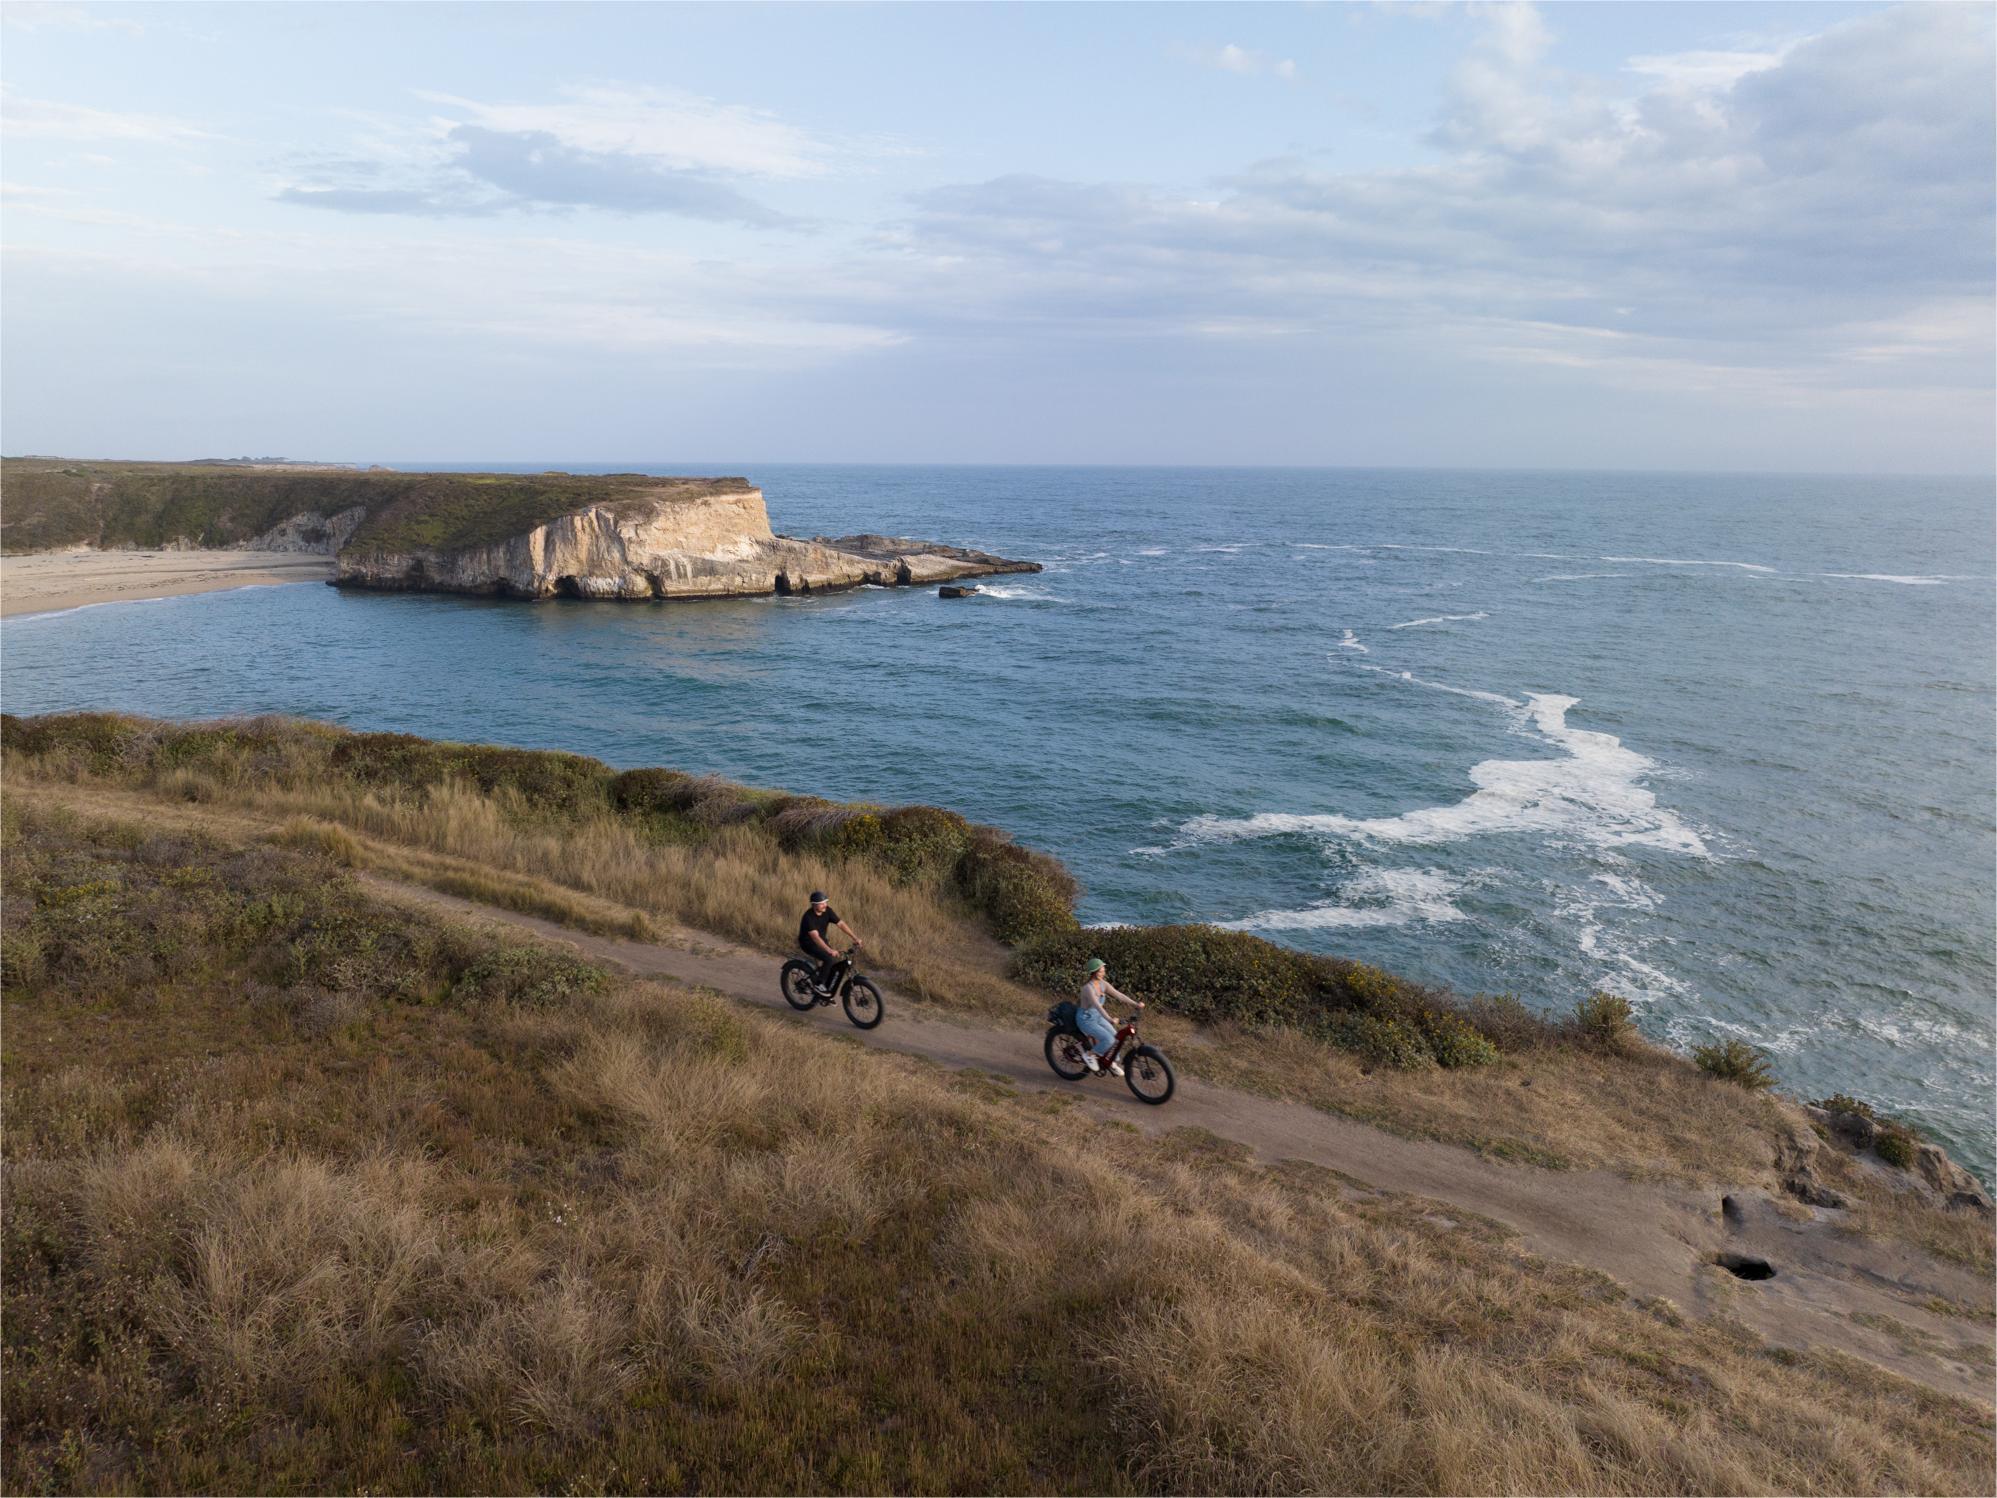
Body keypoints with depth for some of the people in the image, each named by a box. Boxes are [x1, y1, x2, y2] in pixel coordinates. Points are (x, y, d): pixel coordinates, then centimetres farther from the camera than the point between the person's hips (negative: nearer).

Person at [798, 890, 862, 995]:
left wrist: (856, 938, -19)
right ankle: (818, 983, -10)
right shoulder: (809, 917, -29)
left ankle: (829, 988, 9)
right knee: (829, 959, -26)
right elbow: (815, 937, -37)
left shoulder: (827, 911, -11)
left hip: (822, 940, 7)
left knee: (836, 963, -7)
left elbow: (841, 924, -11)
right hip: (808, 942, -6)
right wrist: (830, 951, -47)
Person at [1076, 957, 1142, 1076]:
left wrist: (1136, 1004, -12)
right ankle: (1088, 1055, 2)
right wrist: (1110, 1019, -50)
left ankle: (1113, 1063, 23)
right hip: (1085, 1020, -8)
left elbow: (1118, 994, -4)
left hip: (1097, 1017, 8)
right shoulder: (1088, 987, -27)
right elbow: (1097, 1005, -38)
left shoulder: (1102, 984, -2)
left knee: (1116, 1038, 1)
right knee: (1108, 1040, -20)